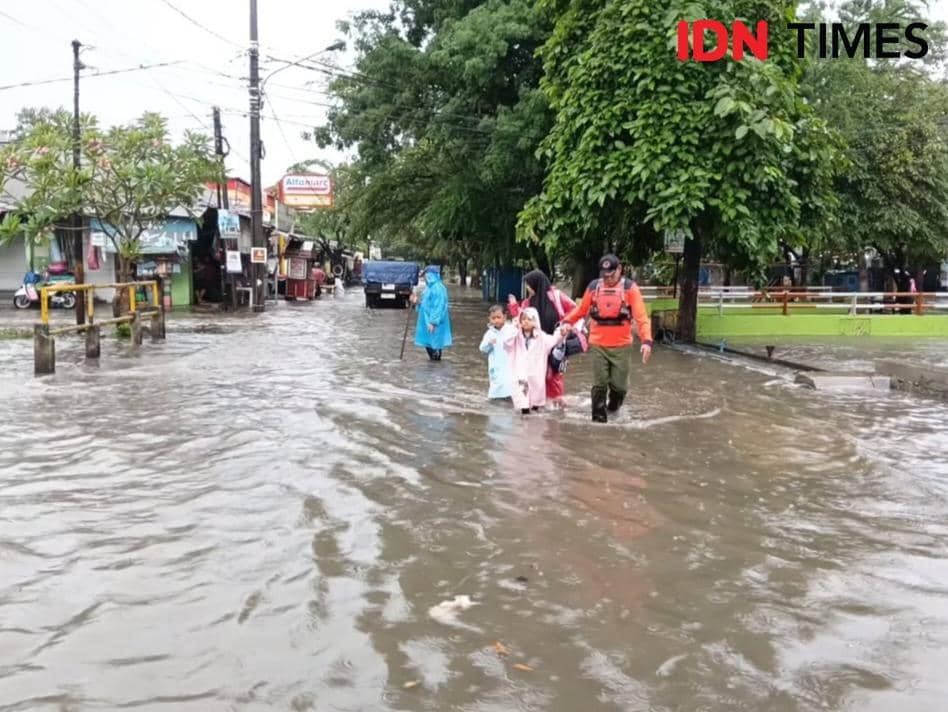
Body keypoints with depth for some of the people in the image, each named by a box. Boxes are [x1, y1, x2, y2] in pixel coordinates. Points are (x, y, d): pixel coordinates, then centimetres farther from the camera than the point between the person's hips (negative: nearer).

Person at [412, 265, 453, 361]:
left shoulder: (438, 288, -17)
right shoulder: (429, 287, 14)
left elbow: (439, 306, -21)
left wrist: (433, 322, -24)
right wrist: (418, 302, 5)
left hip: (435, 322, -10)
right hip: (426, 320, 10)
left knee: (434, 344, -3)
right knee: (427, 343, 13)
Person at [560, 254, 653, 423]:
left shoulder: (630, 288, -6)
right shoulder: (593, 287, 1)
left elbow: (641, 317, -12)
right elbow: (581, 309, 9)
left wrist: (647, 341, -25)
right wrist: (567, 321, -12)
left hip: (622, 346, -1)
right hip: (598, 346, 1)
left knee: (619, 384, 6)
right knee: (599, 384, 3)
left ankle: (614, 404, 38)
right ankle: (599, 418, 12)